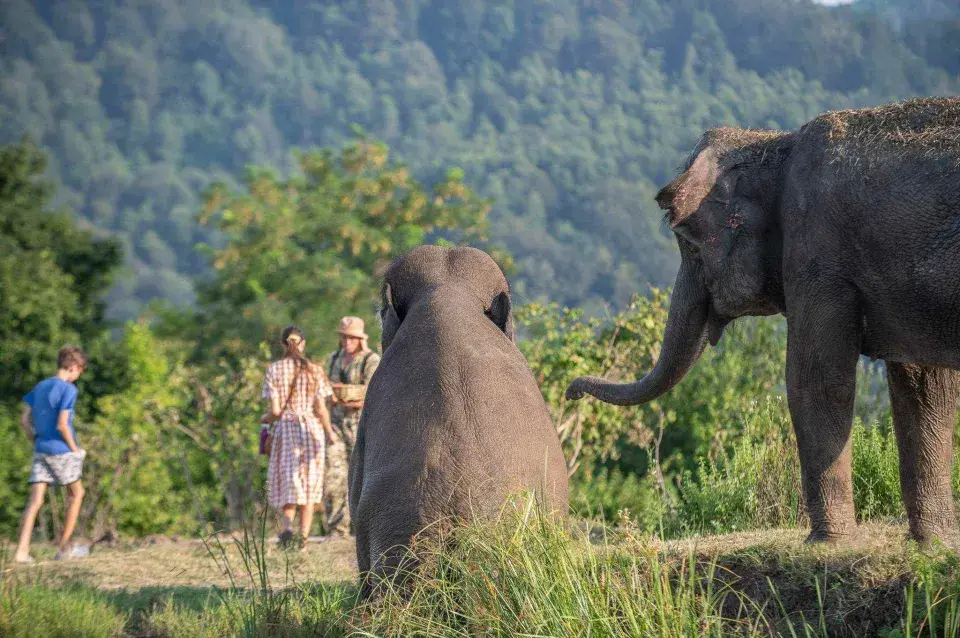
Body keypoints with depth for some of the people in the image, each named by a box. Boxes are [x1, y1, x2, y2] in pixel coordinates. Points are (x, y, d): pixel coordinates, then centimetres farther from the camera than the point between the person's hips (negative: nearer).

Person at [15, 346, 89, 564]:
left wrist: (36, 443, 17)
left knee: (35, 500, 0)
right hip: (62, 451, -6)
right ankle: (63, 547, 14)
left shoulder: (39, 387, 10)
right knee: (76, 494, 14)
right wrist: (75, 449, -7)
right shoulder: (68, 390, -13)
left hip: (40, 451, 6)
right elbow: (62, 425, -20)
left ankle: (22, 550, -12)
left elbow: (24, 420, 9)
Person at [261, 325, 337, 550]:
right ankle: (303, 537, 10)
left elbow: (275, 410, -9)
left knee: (286, 483, 8)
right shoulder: (314, 370, -2)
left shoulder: (274, 370, -5)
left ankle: (288, 527, -17)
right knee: (308, 484, 11)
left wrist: (264, 418, 13)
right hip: (312, 430, 1)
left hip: (285, 429, -1)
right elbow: (321, 409, -4)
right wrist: (329, 432, 12)